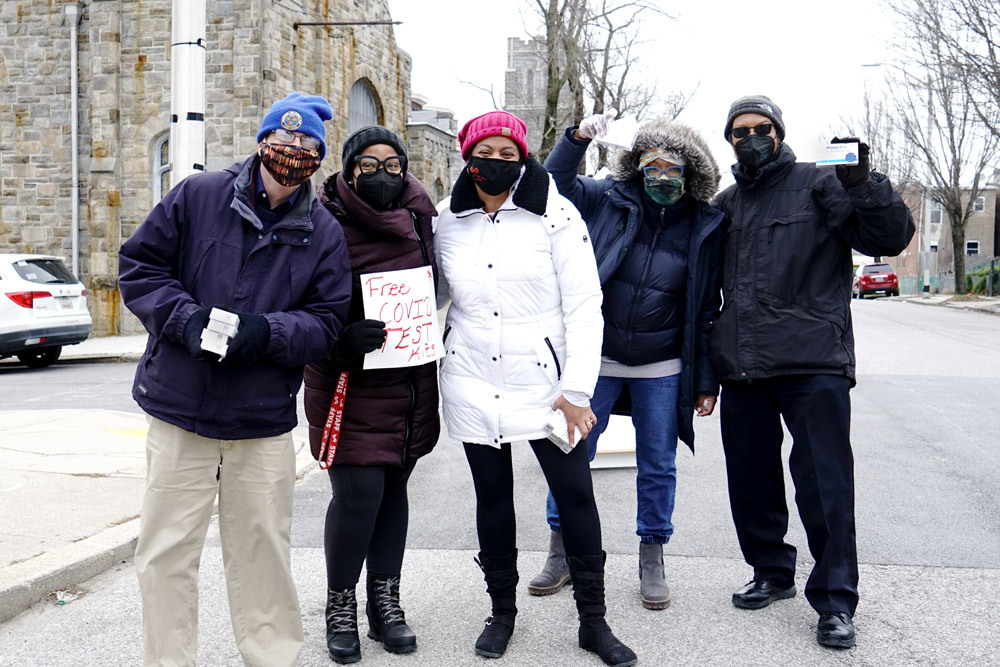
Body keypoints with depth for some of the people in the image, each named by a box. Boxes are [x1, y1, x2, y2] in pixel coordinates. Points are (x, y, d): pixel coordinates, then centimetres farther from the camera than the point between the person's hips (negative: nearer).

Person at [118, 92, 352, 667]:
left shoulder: (324, 233, 3)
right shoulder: (197, 197, -1)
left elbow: (327, 323, 1)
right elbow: (139, 265, 2)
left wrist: (267, 331, -18)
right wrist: (186, 318, -15)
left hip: (265, 424, 1)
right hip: (180, 412, 0)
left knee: (262, 551, 11)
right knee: (167, 554, 6)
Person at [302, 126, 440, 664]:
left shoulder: (417, 216, 7)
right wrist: (343, 337, -25)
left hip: (410, 379, 5)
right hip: (352, 382, -5)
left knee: (394, 489, 12)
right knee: (358, 492, -9)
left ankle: (384, 603, 26)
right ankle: (340, 606, 14)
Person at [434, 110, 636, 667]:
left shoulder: (555, 215, -5)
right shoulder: (447, 221, 5)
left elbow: (584, 305, -7)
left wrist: (576, 390, -12)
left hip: (543, 381, -2)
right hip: (473, 385, 3)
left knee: (576, 494, -1)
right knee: (493, 497, 11)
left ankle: (594, 621, 14)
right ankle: (502, 610, 28)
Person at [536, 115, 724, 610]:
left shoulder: (704, 226, -1)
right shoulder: (610, 199, -1)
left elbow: (707, 310, 2)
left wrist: (706, 380, 1)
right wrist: (577, 139, -18)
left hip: (662, 370, 0)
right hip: (597, 360, 0)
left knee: (658, 466, 9)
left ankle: (652, 560, 26)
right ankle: (561, 553, 22)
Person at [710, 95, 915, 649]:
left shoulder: (819, 185, 2)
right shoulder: (725, 204, 17)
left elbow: (892, 237, -5)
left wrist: (862, 183, -21)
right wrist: (706, 364, 18)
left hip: (814, 365, -5)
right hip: (741, 369, 5)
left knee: (825, 484, -4)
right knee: (751, 481, 13)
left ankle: (835, 601, 7)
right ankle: (772, 572, 31)